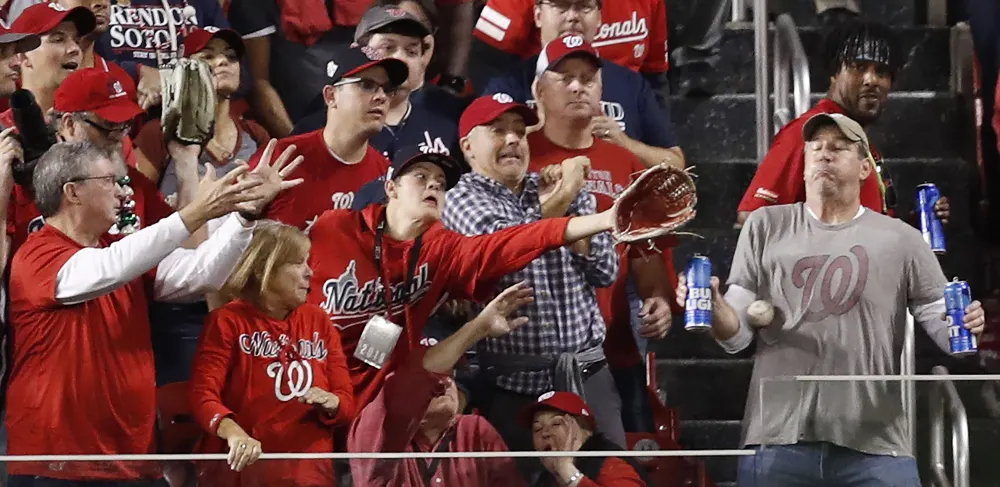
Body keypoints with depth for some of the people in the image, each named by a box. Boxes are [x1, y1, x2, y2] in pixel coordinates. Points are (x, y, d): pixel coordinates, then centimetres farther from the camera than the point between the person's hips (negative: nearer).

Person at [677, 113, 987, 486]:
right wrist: (713, 308, -13)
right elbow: (738, 336, 9)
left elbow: (943, 325, 9)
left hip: (874, 444, -1)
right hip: (777, 441, 1)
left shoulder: (900, 239, 8)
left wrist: (964, 326, -14)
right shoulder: (766, 227, 11)